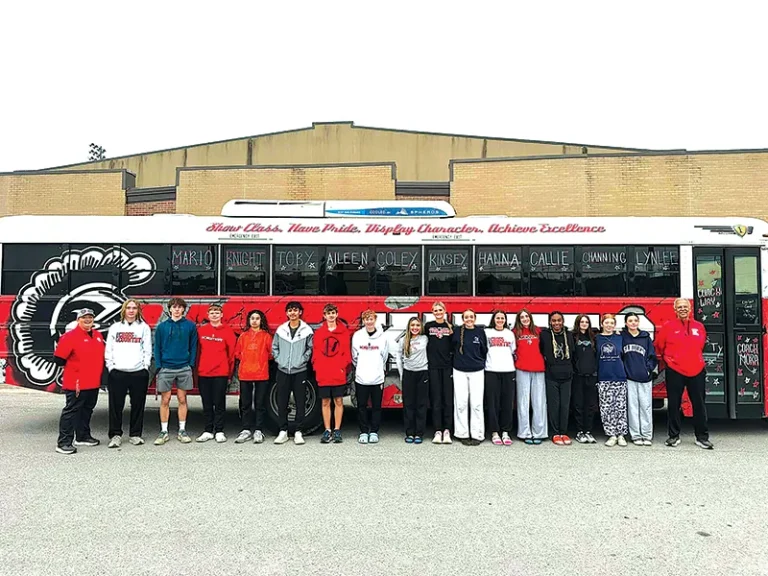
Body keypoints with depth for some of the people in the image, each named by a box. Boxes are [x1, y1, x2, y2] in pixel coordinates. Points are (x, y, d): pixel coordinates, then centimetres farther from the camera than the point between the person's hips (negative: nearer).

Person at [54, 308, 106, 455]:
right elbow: (59, 359, -13)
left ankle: (83, 436, 30)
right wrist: (75, 367, -1)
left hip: (94, 383, 8)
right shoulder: (70, 336, -11)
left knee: (87, 410, 17)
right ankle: (64, 442, 0)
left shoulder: (98, 336, 12)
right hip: (76, 383, -8)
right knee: (71, 411, -5)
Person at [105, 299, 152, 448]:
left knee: (138, 405, 5)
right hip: (117, 372, 1)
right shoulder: (115, 327, 12)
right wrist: (110, 367, -1)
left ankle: (135, 434, 15)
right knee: (116, 405, 2)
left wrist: (145, 367, -3)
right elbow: (108, 350, 9)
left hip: (139, 372, 0)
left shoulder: (144, 327, 9)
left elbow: (147, 350, 5)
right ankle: (115, 435, 12)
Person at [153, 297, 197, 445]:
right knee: (165, 400, 4)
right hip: (166, 368, 0)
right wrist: (158, 366, -4)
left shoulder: (190, 326, 2)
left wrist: (191, 364, -4)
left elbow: (193, 347, 4)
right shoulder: (162, 326, 4)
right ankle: (164, 432, 13)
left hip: (184, 369, 0)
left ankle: (182, 431, 16)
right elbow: (157, 348, 4)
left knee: (182, 399, 7)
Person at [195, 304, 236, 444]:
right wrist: (196, 370, 6)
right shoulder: (201, 330, 7)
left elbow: (231, 353, 1)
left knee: (219, 404, 3)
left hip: (221, 374, -3)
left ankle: (219, 431, 13)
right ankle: (208, 431, 20)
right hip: (203, 374, 3)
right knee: (207, 404, 10)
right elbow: (197, 351, 9)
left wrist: (230, 374, 1)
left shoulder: (227, 331, 0)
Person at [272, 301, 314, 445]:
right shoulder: (280, 329, 6)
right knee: (282, 403, 5)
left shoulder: (307, 330, -1)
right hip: (283, 371, 2)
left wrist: (303, 360, -8)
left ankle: (298, 432, 11)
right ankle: (283, 431, 15)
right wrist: (279, 360, 1)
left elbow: (310, 348, 2)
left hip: (300, 371, -2)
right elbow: (274, 347, 12)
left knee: (300, 403, 2)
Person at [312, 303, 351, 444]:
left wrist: (344, 367, -8)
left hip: (339, 374, -1)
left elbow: (346, 352, 2)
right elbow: (315, 352, 7)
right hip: (323, 374, 1)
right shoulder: (318, 332, 8)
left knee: (338, 401, 4)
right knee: (325, 402, 6)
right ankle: (327, 431, 14)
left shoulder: (344, 332, 4)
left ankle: (337, 431, 12)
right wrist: (317, 368, -3)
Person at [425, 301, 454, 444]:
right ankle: (438, 431, 3)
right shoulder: (428, 326, 7)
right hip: (433, 366, 0)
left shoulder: (450, 326, 8)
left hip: (448, 366, 0)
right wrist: (427, 357, 5)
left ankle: (447, 431, 3)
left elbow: (454, 346, 9)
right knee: (436, 399, 0)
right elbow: (424, 343, 11)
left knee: (448, 398, -1)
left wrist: (452, 334, -6)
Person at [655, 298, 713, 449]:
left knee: (699, 405, 6)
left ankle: (702, 437, 16)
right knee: (673, 405, 4)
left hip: (696, 371, 2)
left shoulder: (699, 327, 5)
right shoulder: (668, 326, -2)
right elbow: (659, 346, 8)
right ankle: (674, 436, 15)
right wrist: (667, 359, 6)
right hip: (675, 372, -2)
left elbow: (701, 346, 21)